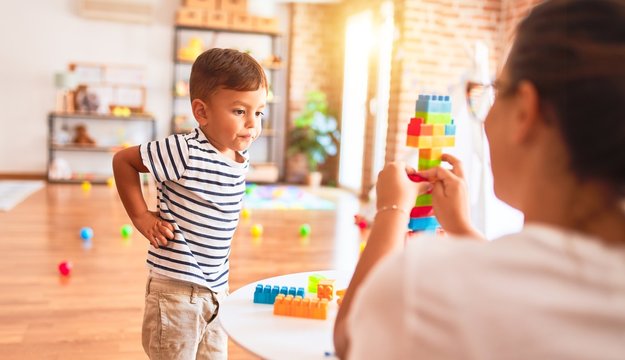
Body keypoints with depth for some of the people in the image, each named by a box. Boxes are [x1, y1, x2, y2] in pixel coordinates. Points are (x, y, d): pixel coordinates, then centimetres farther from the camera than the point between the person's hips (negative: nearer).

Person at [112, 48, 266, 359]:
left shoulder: (241, 160, 1)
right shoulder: (185, 152, -20)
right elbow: (122, 160, -10)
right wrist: (141, 217, -11)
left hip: (216, 286, 7)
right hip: (177, 288, -7)